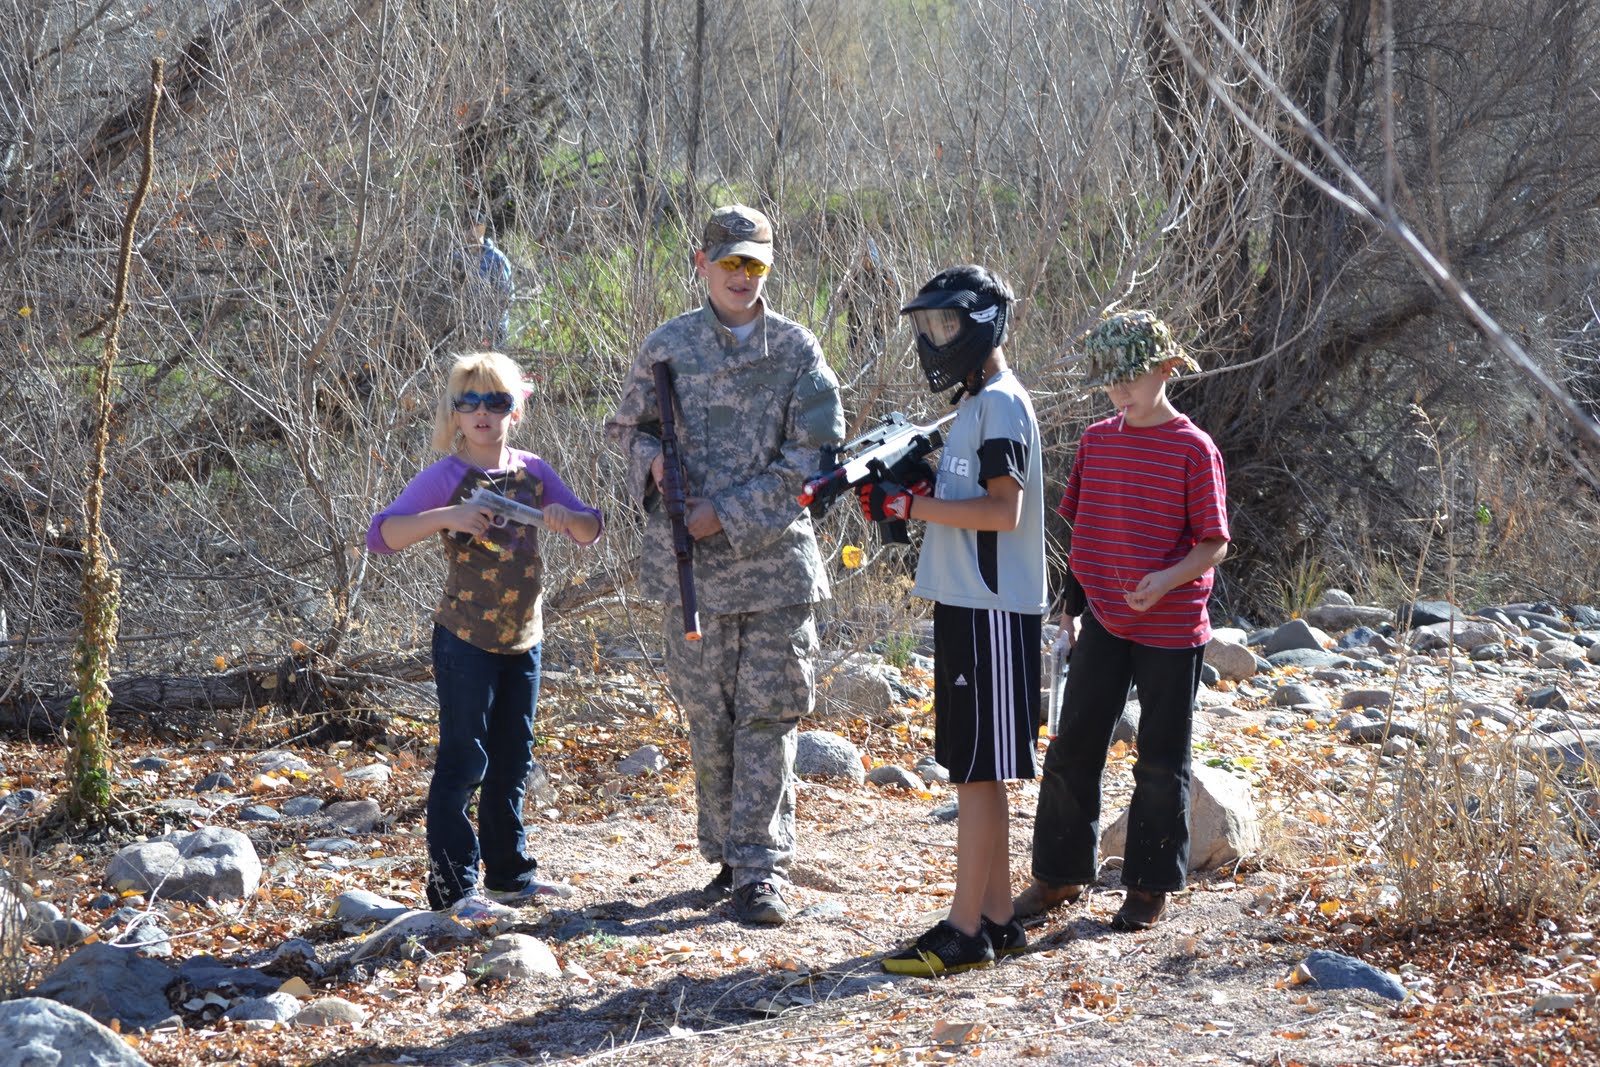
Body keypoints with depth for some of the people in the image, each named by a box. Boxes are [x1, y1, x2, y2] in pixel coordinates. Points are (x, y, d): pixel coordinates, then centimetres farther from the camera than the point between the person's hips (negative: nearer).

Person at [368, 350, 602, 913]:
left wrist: (568, 518, -12)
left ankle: (509, 872, 27)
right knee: (463, 762, -5)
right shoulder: (446, 477, -9)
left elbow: (591, 529, 11)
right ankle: (452, 886, 0)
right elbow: (381, 534, -16)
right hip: (466, 639, -6)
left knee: (512, 761, 15)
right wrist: (445, 517, -29)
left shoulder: (532, 471, 5)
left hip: (523, 638, 6)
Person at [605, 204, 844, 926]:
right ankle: (727, 854, 19)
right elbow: (628, 426, 15)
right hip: (692, 565, 1)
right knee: (708, 718, 7)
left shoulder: (797, 350, 1)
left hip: (776, 560, -1)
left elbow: (816, 455, -4)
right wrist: (652, 460, -9)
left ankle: (760, 868, 0)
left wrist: (732, 513, -11)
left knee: (769, 716, -3)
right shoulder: (667, 346, 4)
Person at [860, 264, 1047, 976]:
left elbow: (1004, 510, -22)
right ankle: (997, 920, 16)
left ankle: (964, 932, -5)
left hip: (991, 613, -10)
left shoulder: (1002, 402, -12)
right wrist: (907, 489, 6)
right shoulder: (977, 404, 18)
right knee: (975, 772, 11)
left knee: (977, 772, -7)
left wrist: (908, 504, -18)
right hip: (967, 605, 10)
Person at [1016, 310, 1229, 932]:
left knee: (1161, 762, 5)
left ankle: (1149, 887, 15)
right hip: (1103, 622, 4)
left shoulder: (1194, 450, -9)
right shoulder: (1096, 441, 6)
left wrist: (1169, 578, -24)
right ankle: (1060, 875, 18)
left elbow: (1215, 543, -8)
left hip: (1171, 629, -4)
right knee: (1073, 747, 7)